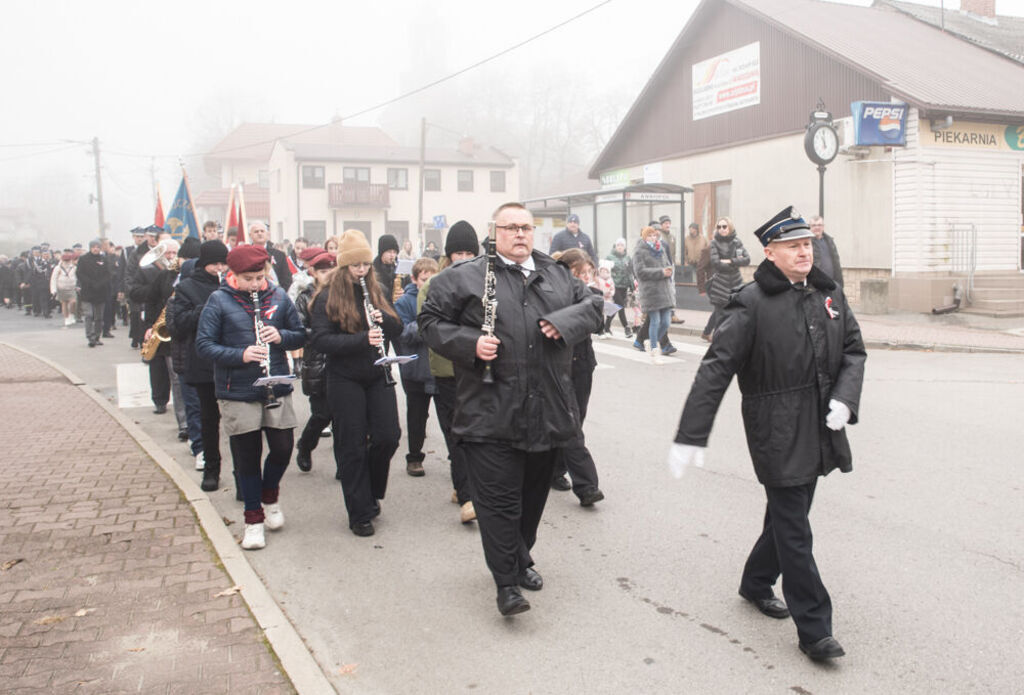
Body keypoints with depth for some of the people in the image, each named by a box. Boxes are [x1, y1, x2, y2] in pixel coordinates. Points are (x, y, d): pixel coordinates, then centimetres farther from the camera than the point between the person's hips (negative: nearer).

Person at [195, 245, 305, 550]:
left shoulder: (278, 296, 3)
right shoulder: (218, 301, -5)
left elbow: (300, 335, 9)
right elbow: (203, 345, -8)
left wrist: (281, 336, -13)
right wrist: (240, 355, -22)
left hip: (277, 389, 2)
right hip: (237, 393, -2)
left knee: (282, 449, 5)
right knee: (247, 455, 6)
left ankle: (270, 496, 35)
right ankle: (253, 518, 22)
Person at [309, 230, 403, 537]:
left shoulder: (379, 291, 8)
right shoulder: (328, 299, -5)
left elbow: (397, 329, 9)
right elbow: (320, 340, -15)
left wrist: (383, 319, -14)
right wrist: (363, 339, -27)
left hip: (378, 376, 4)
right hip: (345, 381, -4)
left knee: (388, 436, -1)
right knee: (352, 446, 3)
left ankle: (371, 493, 26)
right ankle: (360, 514, 15)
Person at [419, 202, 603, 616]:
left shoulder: (557, 276, 14)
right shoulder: (464, 278, 0)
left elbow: (594, 306, 14)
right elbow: (431, 321, 2)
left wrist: (565, 322, -7)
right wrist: (469, 344, -14)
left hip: (547, 414, 5)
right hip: (491, 416, -5)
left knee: (533, 493, 17)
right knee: (499, 498, -5)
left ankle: (521, 558, 37)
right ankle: (507, 582, 4)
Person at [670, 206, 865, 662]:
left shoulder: (829, 295, 6)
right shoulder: (752, 303, -13)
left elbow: (854, 350, 13)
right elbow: (715, 369, -17)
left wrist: (844, 399, -7)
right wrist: (690, 436, -21)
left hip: (818, 431, 7)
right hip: (776, 433, -7)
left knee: (788, 516, 20)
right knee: (794, 531, 0)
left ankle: (756, 583, 42)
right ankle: (814, 629, 11)